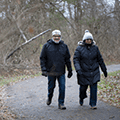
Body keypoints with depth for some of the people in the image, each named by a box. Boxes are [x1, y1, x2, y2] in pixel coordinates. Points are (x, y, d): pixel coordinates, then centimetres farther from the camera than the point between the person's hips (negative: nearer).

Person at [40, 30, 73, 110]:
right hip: (51, 72, -1)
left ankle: (61, 103, 5)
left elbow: (67, 59, 12)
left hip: (61, 72, 1)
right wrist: (44, 69, -9)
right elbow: (42, 58, 1)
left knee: (62, 87, -6)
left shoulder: (64, 46, 7)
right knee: (51, 86, 12)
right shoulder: (47, 46, 1)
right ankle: (49, 97, 41)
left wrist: (70, 70, 11)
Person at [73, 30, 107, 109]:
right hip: (84, 72, -2)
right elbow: (76, 60, -11)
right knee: (83, 87, 8)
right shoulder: (79, 48, -6)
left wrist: (104, 70, 14)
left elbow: (100, 59, 11)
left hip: (94, 72, 2)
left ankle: (93, 104, 4)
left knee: (94, 87, -6)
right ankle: (81, 98, 40)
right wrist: (78, 70, -26)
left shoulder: (95, 48, 3)